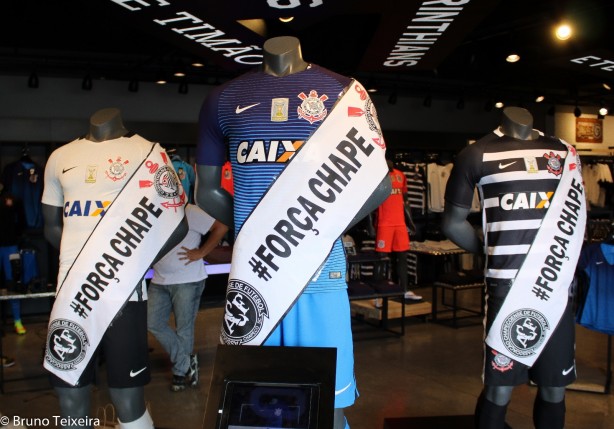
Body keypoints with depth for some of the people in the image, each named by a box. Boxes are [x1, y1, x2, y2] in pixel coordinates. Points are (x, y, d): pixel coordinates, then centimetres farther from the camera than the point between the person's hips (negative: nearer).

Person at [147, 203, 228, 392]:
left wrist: (200, 253, -14)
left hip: (188, 281, -6)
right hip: (159, 280, 7)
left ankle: (180, 371, 23)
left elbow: (221, 227, -17)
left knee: (184, 328, 4)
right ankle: (187, 362, 11)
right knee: (153, 323, 2)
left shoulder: (188, 211, -12)